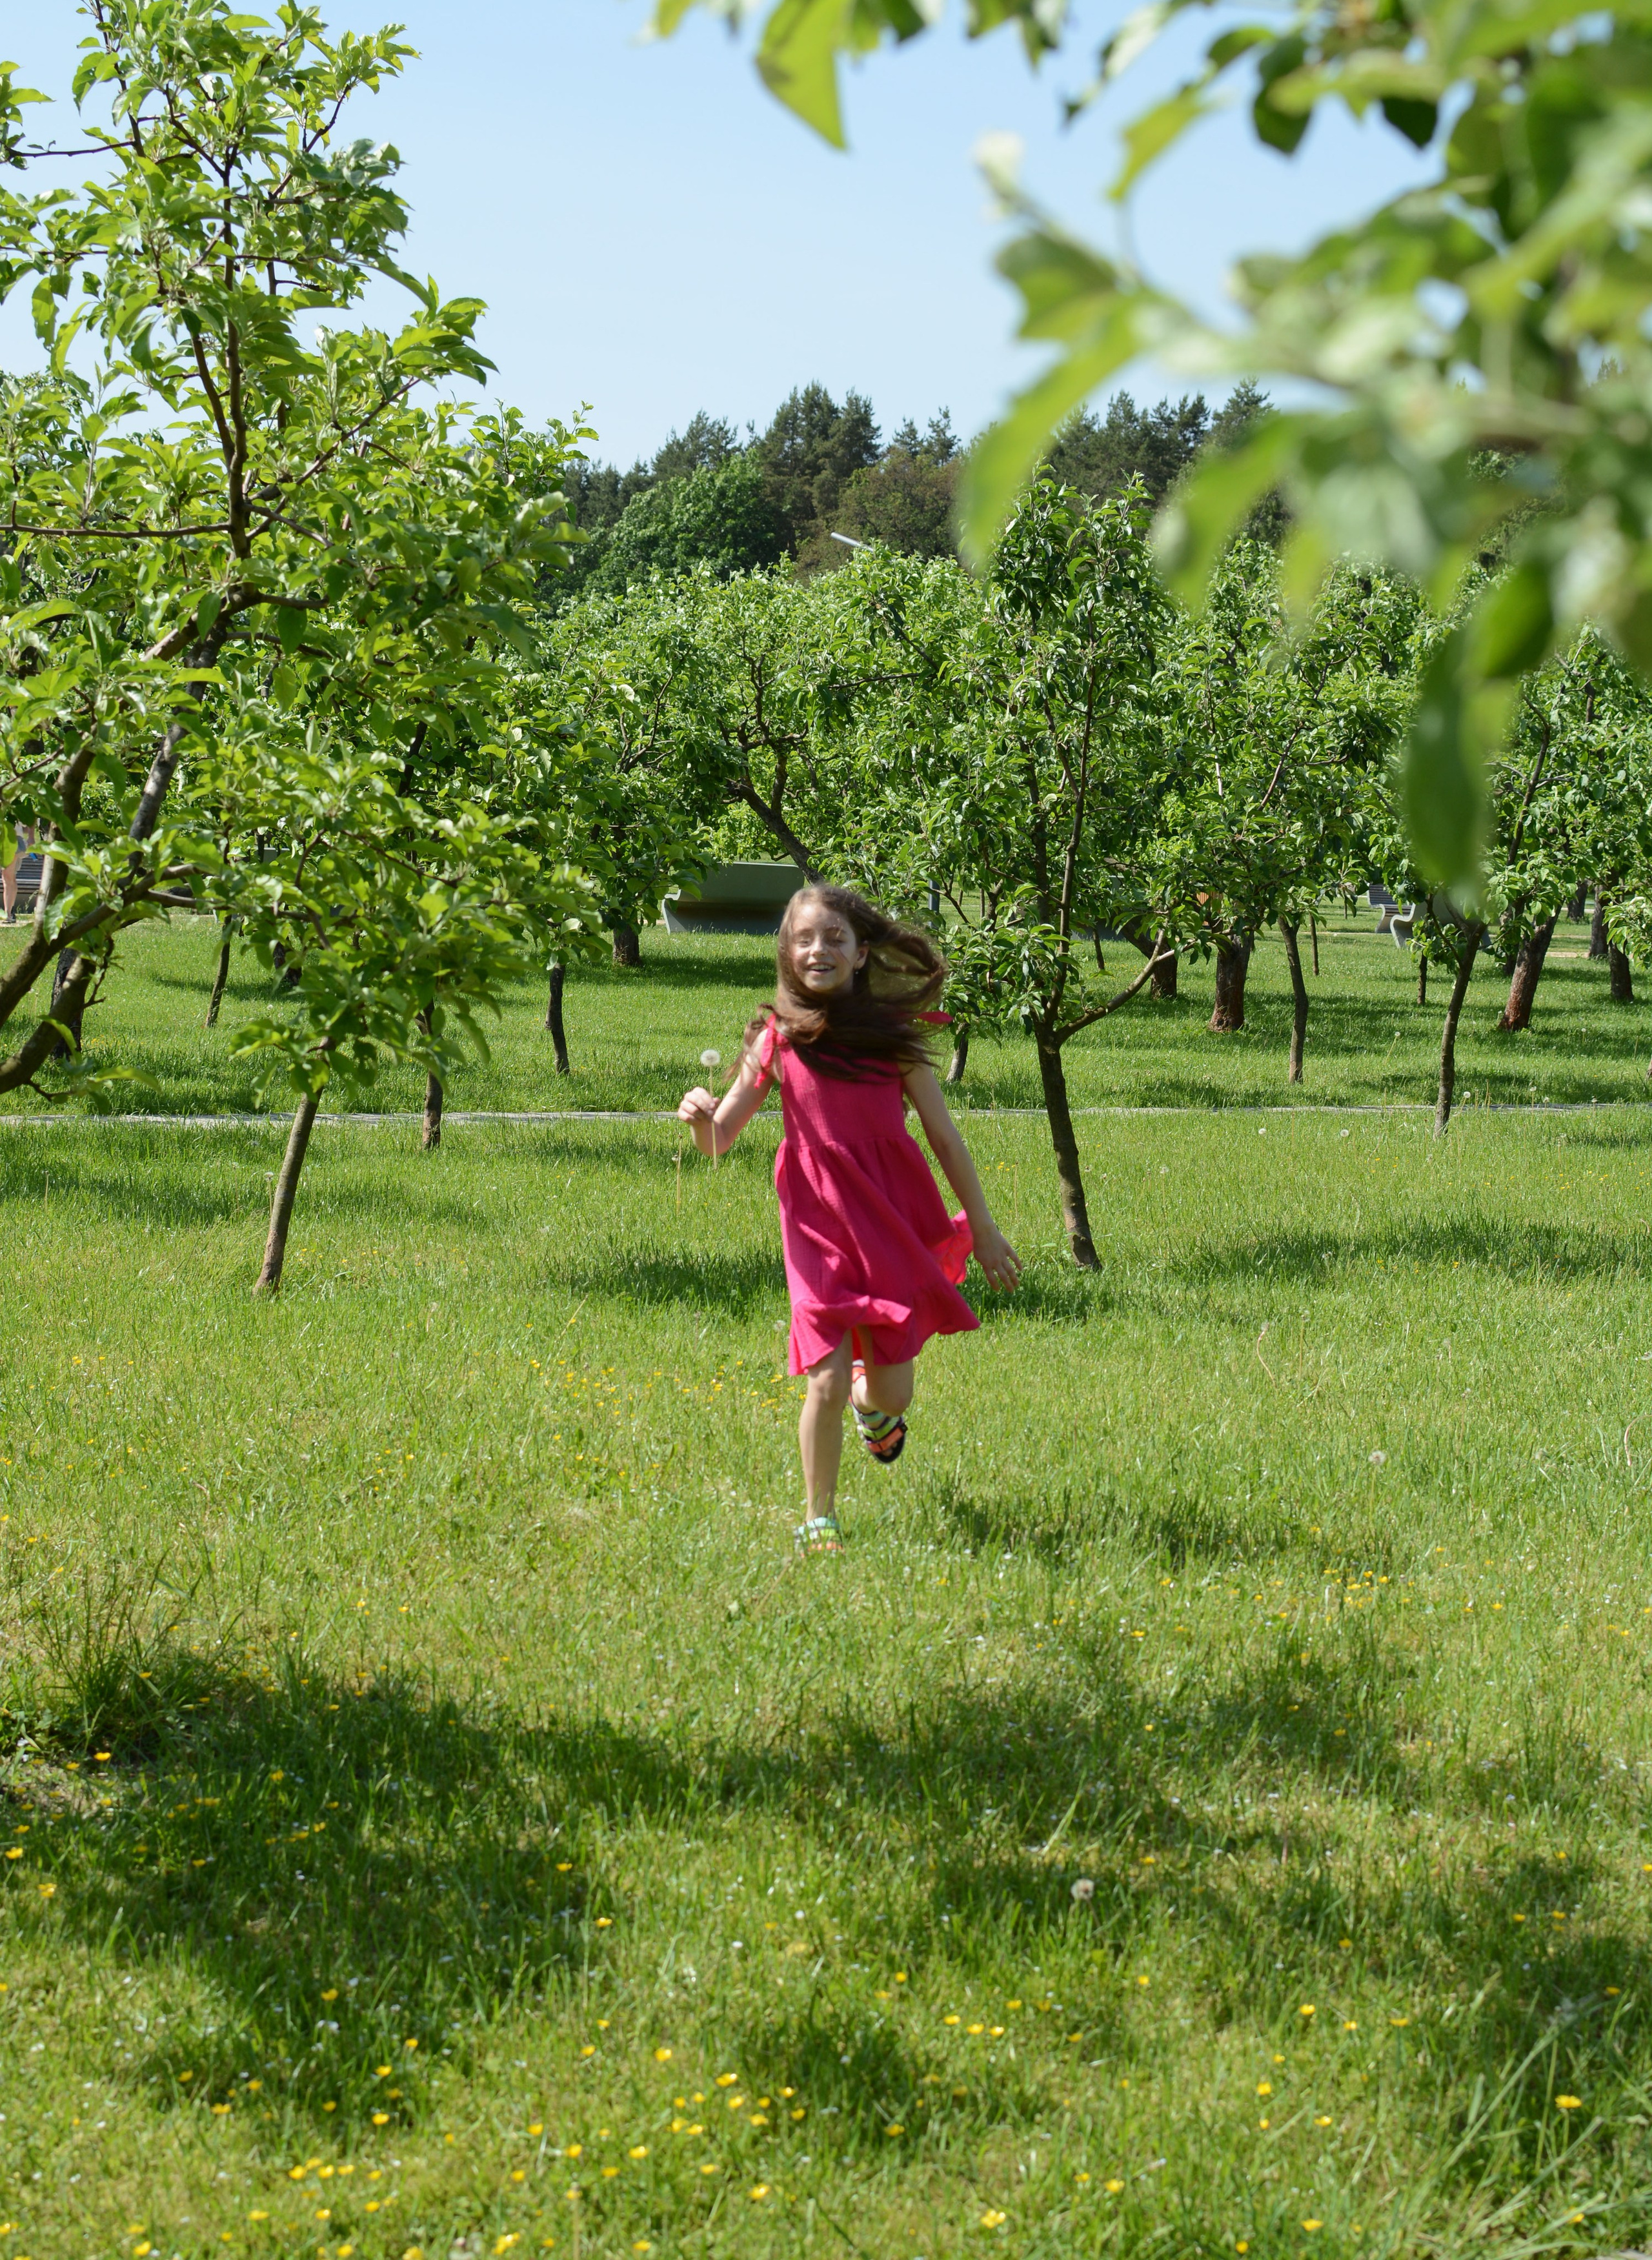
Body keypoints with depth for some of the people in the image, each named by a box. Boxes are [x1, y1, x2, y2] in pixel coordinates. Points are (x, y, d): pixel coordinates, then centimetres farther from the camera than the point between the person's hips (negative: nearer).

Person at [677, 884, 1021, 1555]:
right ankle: (819, 1519, 8)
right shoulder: (778, 1040, -3)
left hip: (893, 1222, 1)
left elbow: (943, 1135, 5)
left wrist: (984, 1230, 8)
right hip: (819, 1224, -1)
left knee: (893, 1396, 6)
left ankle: (872, 1401, 44)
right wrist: (699, 1116, -23)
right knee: (826, 1382, -12)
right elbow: (718, 1143, 1)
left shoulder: (892, 1032, -2)